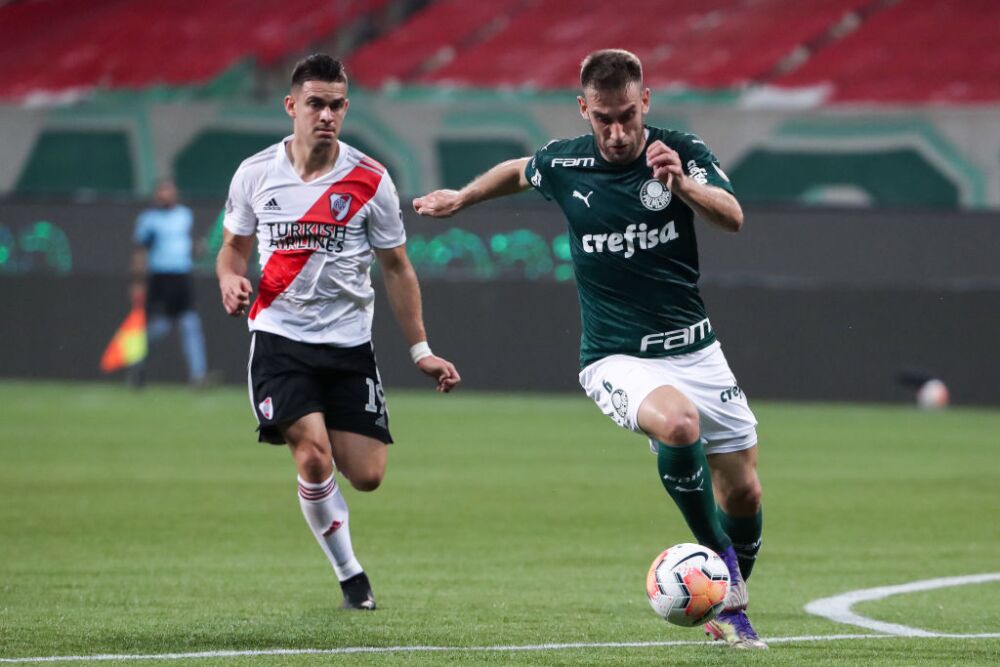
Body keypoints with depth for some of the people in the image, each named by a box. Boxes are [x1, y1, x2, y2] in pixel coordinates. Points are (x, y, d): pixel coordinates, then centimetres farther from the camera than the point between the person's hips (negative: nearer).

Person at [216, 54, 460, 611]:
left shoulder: (370, 181, -3)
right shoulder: (256, 174, -1)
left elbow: (396, 269, 7)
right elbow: (234, 247, 14)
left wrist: (421, 350, 4)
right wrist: (231, 278, -10)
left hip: (349, 343, 1)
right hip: (281, 338, -1)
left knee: (367, 476, -5)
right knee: (314, 457, -20)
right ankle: (350, 575, 0)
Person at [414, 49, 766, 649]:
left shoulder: (683, 152, -8)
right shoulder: (564, 164, -5)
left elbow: (733, 218, -25)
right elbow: (519, 172, 19)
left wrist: (683, 183, -43)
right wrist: (462, 198, 28)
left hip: (694, 348, 2)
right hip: (618, 360, -2)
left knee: (744, 492, 3)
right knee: (678, 423, -34)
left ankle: (730, 610, 31)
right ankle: (720, 565, -16)